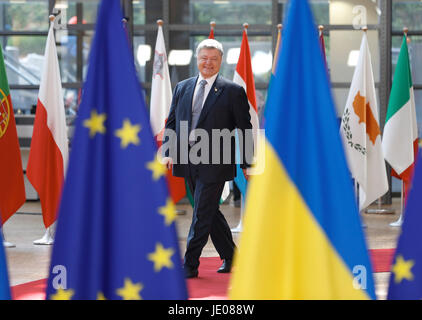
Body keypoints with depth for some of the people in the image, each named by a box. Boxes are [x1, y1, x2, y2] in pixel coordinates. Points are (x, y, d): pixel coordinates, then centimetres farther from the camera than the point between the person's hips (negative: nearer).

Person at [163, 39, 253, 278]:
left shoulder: (233, 92, -3)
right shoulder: (182, 88, 11)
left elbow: (245, 129, -2)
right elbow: (172, 122, 14)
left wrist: (247, 164, -3)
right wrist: (169, 152, 1)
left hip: (213, 164, -6)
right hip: (189, 162, 6)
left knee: (202, 214, -5)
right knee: (210, 212, 14)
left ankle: (190, 265, 0)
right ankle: (230, 257, 29)